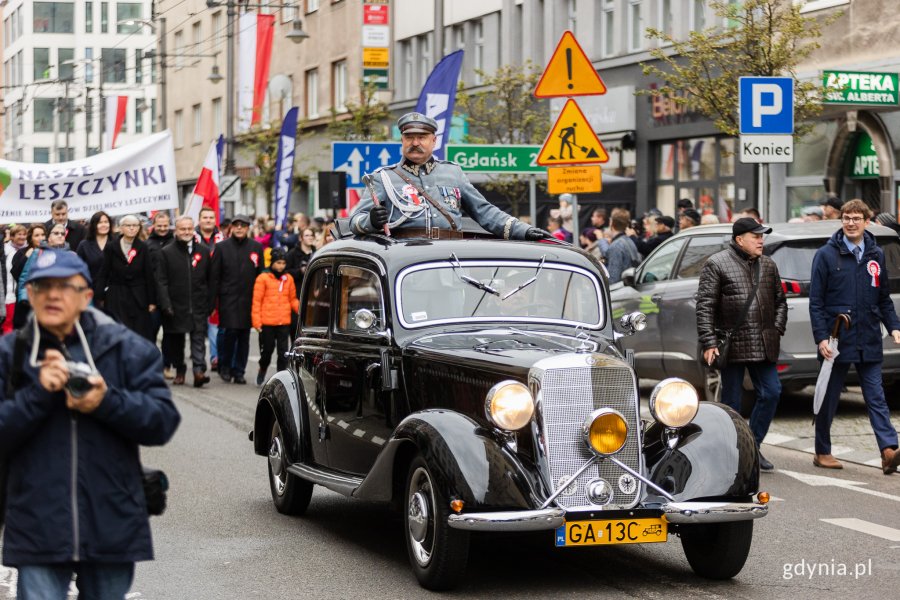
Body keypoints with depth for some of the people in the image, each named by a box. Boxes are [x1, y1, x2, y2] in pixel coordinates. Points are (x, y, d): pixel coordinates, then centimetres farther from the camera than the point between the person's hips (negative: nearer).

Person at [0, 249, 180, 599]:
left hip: (112, 529, 1)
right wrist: (38, 394, -17)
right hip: (39, 531, -1)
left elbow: (164, 421, -4)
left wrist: (107, 402, -18)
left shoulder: (125, 349, 3)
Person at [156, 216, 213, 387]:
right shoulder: (165, 253, 2)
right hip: (175, 307, -1)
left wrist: (210, 303, 6)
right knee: (175, 341, 8)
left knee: (199, 338, -9)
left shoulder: (204, 251, 9)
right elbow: (161, 282, -3)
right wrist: (166, 305, -12)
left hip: (198, 307, 1)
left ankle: (199, 371, -15)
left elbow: (210, 280, 11)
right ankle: (179, 371, 22)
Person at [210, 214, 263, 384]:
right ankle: (225, 367, 7)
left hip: (248, 299, 3)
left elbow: (260, 274, 10)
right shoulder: (221, 247, 3)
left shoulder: (256, 247, 9)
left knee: (244, 335, 5)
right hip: (228, 298, -3)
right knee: (230, 332, -11)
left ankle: (239, 371, 13)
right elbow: (214, 275, 2)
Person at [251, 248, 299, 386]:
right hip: (267, 322, -3)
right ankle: (262, 371, 32)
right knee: (267, 350, 8)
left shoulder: (288, 279, 8)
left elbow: (292, 299, 13)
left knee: (283, 351, 1)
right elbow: (257, 301, -4)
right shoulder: (263, 278, -4)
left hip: (284, 322, 3)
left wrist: (301, 308, -6)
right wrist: (257, 321, -8)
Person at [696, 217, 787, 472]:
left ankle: (753, 446, 14)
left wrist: (777, 330, 7)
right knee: (731, 400, 3)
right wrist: (708, 343, -15)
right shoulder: (717, 264, -5)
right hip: (732, 344, -5)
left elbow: (780, 302, 21)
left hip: (763, 346, 5)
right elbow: (704, 306, -9)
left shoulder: (768, 265, 13)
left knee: (771, 392, 1)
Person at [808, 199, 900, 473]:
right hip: (837, 342, -3)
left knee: (876, 398, -3)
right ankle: (822, 452, 18)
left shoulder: (876, 255, 9)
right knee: (829, 399, 7)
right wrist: (821, 337, -12)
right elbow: (816, 301, -4)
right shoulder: (826, 255, -2)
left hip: (869, 343, 3)